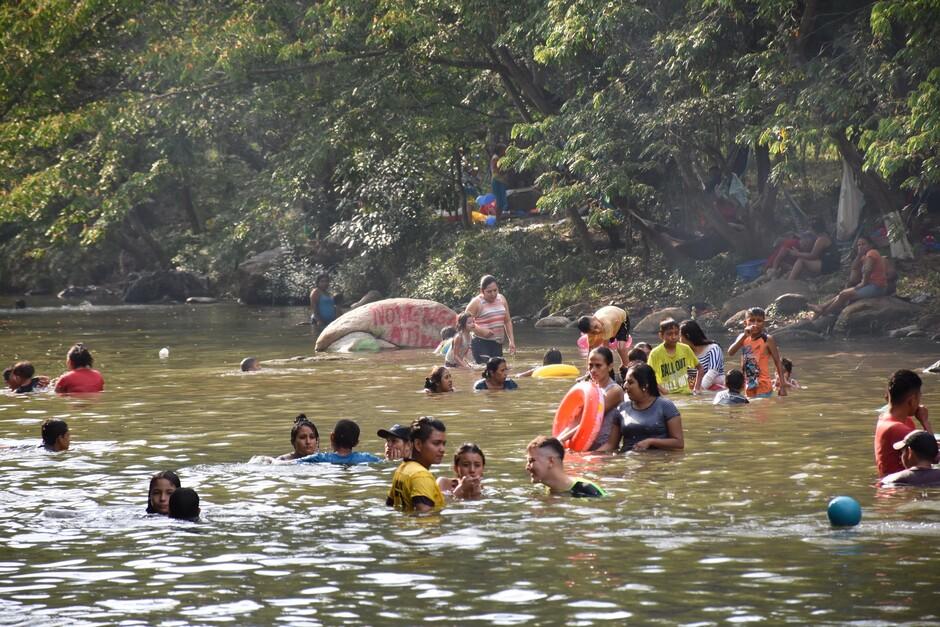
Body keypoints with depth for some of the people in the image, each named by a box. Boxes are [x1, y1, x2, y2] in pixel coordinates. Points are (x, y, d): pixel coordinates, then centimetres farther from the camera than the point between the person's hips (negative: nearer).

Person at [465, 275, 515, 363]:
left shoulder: (501, 299, 10)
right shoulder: (477, 303, -7)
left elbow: (507, 321, 18)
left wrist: (511, 341, 11)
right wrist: (481, 331, -21)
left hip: (497, 344, 6)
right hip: (481, 343, -6)